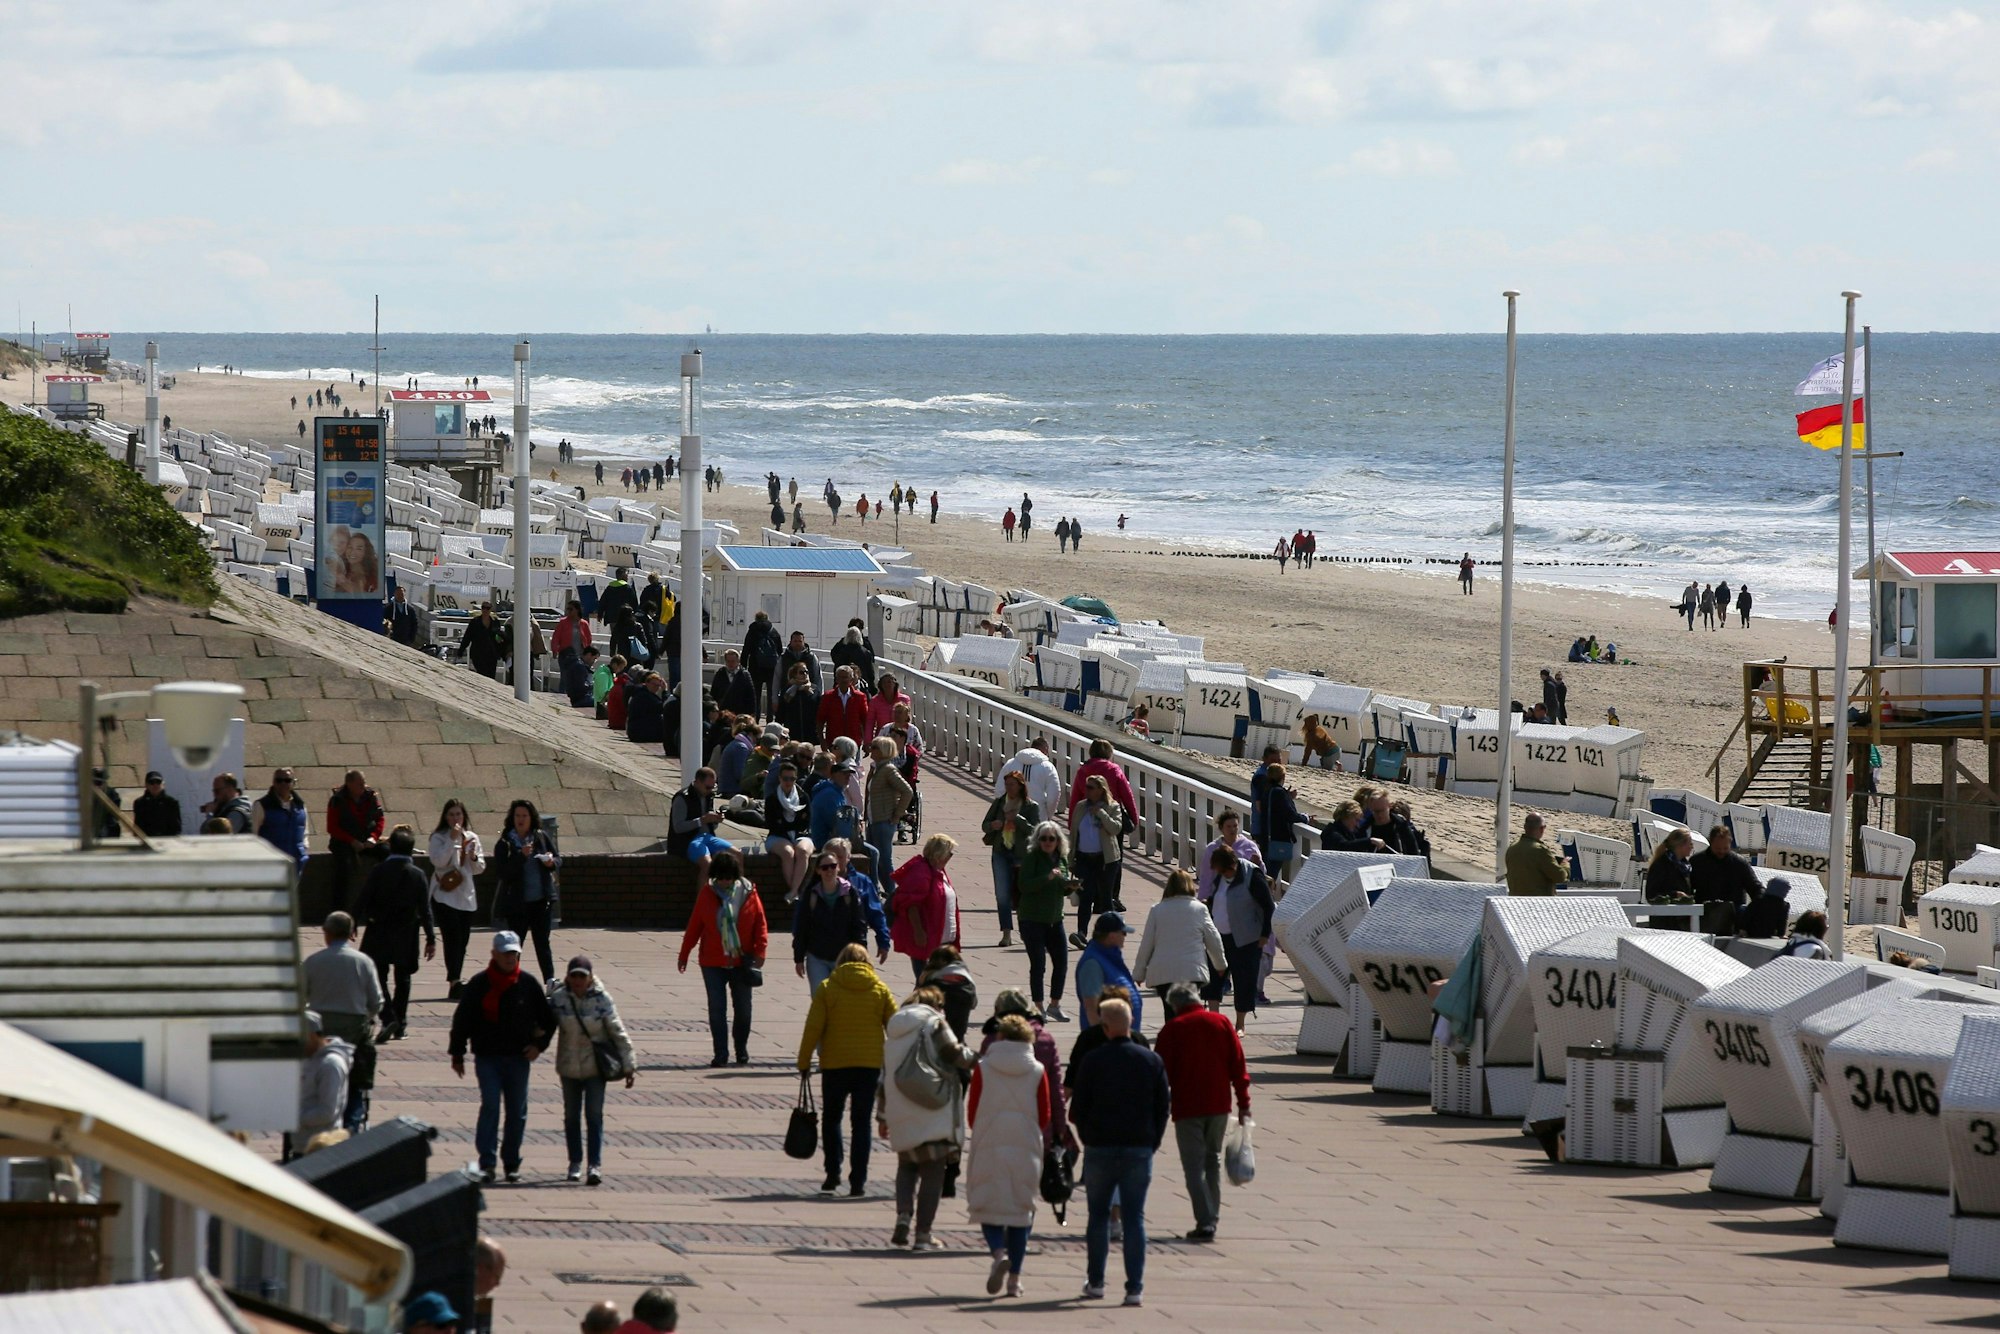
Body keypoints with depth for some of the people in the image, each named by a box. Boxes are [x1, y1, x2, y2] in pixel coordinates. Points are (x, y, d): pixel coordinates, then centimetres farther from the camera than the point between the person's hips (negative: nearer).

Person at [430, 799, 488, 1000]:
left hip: (466, 896, 5)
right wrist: (452, 839, -19)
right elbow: (438, 861, -16)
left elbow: (480, 868, 14)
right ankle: (455, 983, -23)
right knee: (453, 938, -16)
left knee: (462, 941, 6)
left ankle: (456, 984, 14)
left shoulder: (472, 838, 13)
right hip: (444, 895, -5)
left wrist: (474, 858, -7)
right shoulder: (439, 838, -1)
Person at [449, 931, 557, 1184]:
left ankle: (512, 1163, 18)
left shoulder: (529, 983, 2)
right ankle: (487, 1163, -13)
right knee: (490, 1106, -12)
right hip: (487, 1056, -2)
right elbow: (462, 1019, 5)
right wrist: (457, 1054, 3)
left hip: (518, 1057, 2)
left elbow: (548, 1019, 11)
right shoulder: (479, 984, -1)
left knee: (517, 1112, 7)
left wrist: (539, 1045, 0)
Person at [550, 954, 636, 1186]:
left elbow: (618, 1032, -5)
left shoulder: (602, 1000, -11)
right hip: (569, 1067, 3)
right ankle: (575, 1162, 25)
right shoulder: (558, 999, -7)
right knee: (571, 1116, 12)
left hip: (595, 1065, -3)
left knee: (594, 1115, -7)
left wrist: (629, 1065, -4)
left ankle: (595, 1165, -9)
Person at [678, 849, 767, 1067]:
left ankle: (742, 1051, 26)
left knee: (743, 1008, 10)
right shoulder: (707, 894, -2)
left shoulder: (748, 894, -3)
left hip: (741, 961, 0)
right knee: (717, 1008, -2)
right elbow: (694, 925, 3)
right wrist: (684, 954, 3)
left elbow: (760, 925, 1)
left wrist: (759, 952, -9)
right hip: (713, 962, 0)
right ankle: (721, 1054, 3)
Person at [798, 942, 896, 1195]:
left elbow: (813, 1028, -6)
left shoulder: (827, 989, -3)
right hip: (870, 1065, 1)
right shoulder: (880, 990, 3)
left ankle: (833, 1172, 7)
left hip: (834, 1064, -1)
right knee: (861, 1122, 6)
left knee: (831, 1118, 16)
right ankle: (858, 1181, 1)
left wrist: (804, 1061, 3)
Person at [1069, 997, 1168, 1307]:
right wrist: (1152, 1142, 12)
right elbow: (1165, 1107, 4)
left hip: (1100, 1150, -1)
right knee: (1135, 1218, 2)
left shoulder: (1092, 1061, -6)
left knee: (1098, 1216, 12)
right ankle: (1135, 1289, -4)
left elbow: (1077, 1108, -3)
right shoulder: (1151, 1061, 1)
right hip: (1139, 1150, 1)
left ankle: (1095, 1281, 16)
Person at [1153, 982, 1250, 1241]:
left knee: (1194, 1167, -2)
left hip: (1187, 1107, -4)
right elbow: (1237, 1064, 3)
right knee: (1213, 1161, 18)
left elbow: (1162, 1072, -5)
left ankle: (1205, 1223, -12)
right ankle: (1212, 1218, 20)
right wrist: (1243, 1102, 7)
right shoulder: (1221, 1023, 3)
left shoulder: (1172, 1030, -5)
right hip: (1219, 1104, 4)